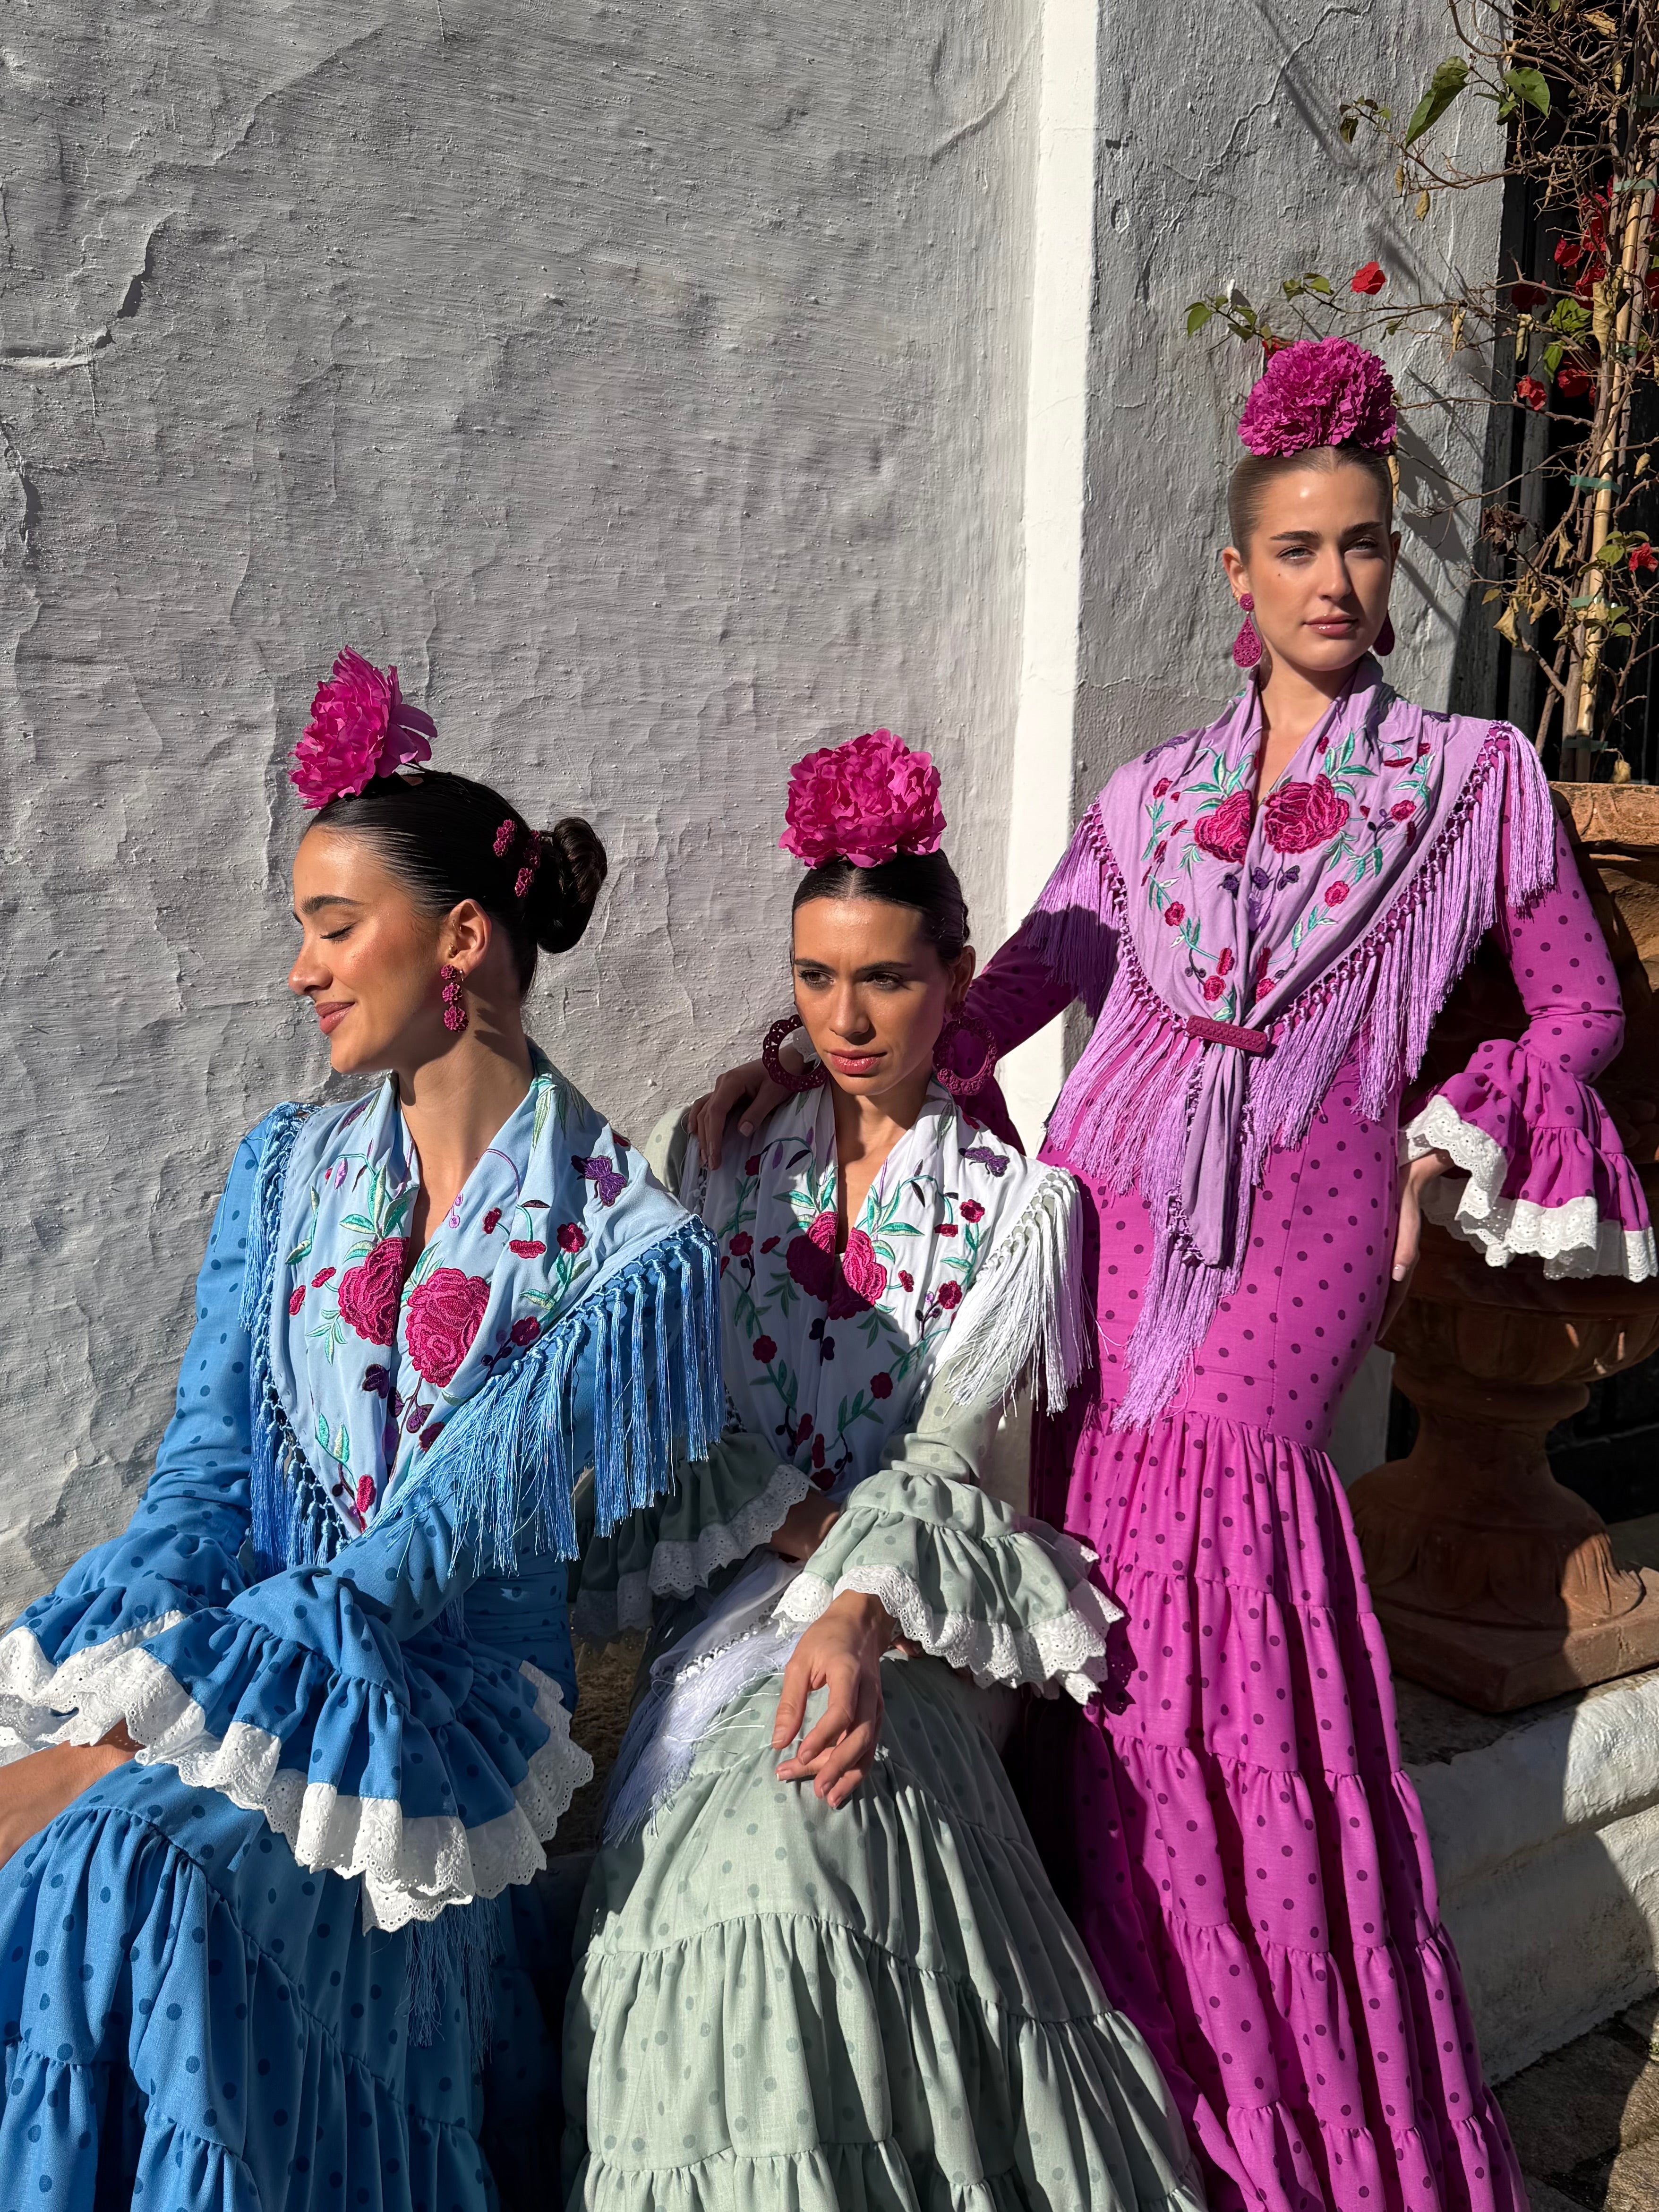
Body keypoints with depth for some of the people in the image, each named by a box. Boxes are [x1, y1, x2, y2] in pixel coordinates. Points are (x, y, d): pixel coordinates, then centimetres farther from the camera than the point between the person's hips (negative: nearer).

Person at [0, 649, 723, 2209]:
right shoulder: (289, 1169, 8)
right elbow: (203, 1491, 3)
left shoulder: (627, 1244, -10)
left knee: (146, 1861, -29)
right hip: (250, 1654, 5)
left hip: (445, 1706, -4)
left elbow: (420, 1563, -14)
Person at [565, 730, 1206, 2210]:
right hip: (729, 1576, 2)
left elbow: (944, 1450, -7)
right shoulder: (726, 1161, 11)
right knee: (718, 1812, -29)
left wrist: (862, 1612, -26)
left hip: (914, 1608, -2)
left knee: (813, 1810, -33)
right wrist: (806, 1526, -13)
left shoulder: (1018, 1202, 3)